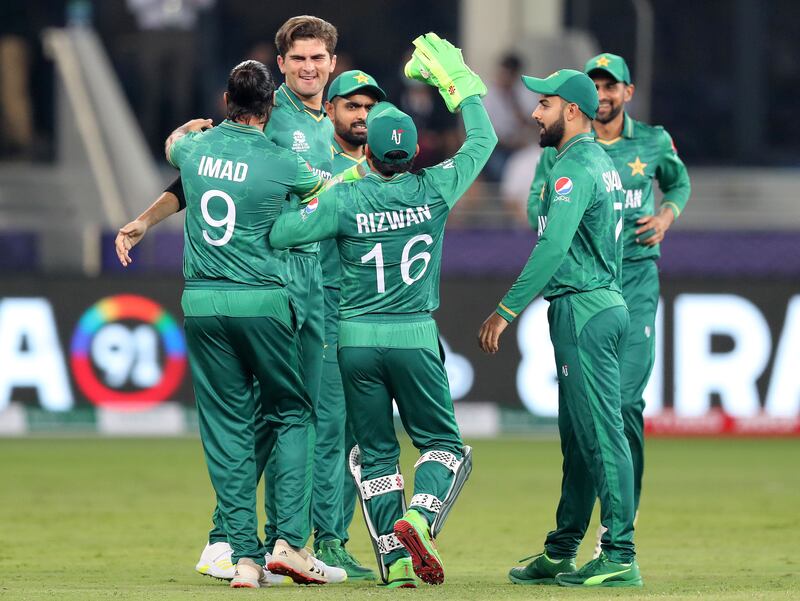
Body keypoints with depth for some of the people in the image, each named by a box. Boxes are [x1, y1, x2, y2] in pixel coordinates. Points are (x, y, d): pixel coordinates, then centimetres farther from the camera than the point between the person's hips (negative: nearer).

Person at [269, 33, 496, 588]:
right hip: (414, 336, 0)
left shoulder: (344, 199, -10)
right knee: (445, 444, 11)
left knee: (375, 454, 10)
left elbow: (279, 234, -12)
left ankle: (395, 557, 0)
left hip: (355, 339, 0)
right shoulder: (433, 190, -5)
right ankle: (419, 517, -17)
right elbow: (483, 140, 7)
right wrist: (459, 80, 15)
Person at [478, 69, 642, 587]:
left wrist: (507, 310, -24)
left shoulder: (574, 168, -15)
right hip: (608, 304, 11)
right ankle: (561, 553, 20)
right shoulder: (602, 162, 17)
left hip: (583, 311, -11)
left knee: (601, 433, -10)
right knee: (579, 436, 14)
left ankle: (620, 557, -11)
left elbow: (553, 246, -25)